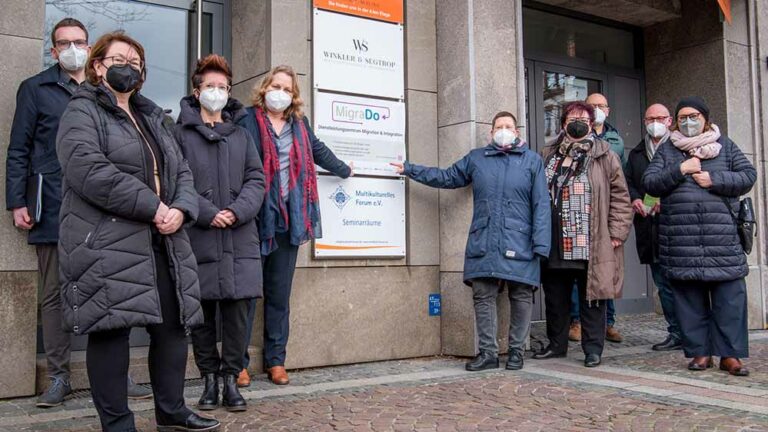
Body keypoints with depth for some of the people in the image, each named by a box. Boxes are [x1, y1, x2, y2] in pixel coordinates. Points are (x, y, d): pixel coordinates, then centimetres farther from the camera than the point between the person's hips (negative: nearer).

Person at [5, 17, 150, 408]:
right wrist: (17, 202, -4)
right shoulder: (36, 89, 8)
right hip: (53, 210, -2)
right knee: (54, 295, 4)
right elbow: (18, 150, 5)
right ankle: (59, 377, 14)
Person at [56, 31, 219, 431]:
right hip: (106, 246, -7)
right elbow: (89, 171, -17)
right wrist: (152, 207, -18)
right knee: (112, 329, -4)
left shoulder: (154, 119, 23)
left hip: (163, 244, 7)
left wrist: (180, 210, -5)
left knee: (173, 326, 8)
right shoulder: (83, 112, 0)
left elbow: (181, 173, 18)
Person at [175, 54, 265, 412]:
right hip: (197, 238, -2)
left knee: (237, 309, 0)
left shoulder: (241, 134, 16)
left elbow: (256, 180, 9)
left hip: (239, 238, 3)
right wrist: (206, 213, -14)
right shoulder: (181, 132, 5)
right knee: (201, 312, 4)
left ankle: (231, 379, 11)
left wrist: (237, 211, -8)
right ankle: (209, 379, 17)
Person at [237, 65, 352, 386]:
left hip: (289, 220, 5)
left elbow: (318, 151, 33)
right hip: (255, 219, -4)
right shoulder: (248, 120, -2)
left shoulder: (299, 123, 16)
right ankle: (238, 361, 10)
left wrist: (343, 170, 47)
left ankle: (275, 359, 18)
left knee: (280, 293, 9)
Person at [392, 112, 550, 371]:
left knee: (521, 297, 3)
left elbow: (541, 205, 1)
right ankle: (488, 352, 11)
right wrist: (409, 170, 23)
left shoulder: (532, 161, 6)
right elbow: (446, 177, 23)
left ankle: (516, 351, 17)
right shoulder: (476, 158, 14)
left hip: (519, 244, -2)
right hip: (483, 243, 2)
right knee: (483, 297, 1)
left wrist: (540, 244, -7)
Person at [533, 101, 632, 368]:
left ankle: (593, 348, 15)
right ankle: (556, 344, 27)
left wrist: (617, 232, -7)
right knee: (555, 297, 12)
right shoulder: (549, 156, 13)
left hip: (592, 246, -4)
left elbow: (620, 196, -1)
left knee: (591, 297, 4)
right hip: (555, 245, 4)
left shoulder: (604, 156, 1)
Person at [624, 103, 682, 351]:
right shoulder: (636, 154, 19)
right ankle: (676, 333, 18)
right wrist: (634, 199, 0)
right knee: (663, 283, 9)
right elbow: (626, 181, 19)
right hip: (650, 228, 6)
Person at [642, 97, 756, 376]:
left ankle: (730, 353, 5)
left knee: (730, 296, -3)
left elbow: (748, 176, 6)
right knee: (690, 298, 4)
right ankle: (700, 351, 13)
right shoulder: (666, 149, 14)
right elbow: (649, 183, 5)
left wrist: (714, 180, -7)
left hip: (722, 236, 0)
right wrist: (679, 170, -8)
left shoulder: (725, 146, 14)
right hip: (680, 239, 1)